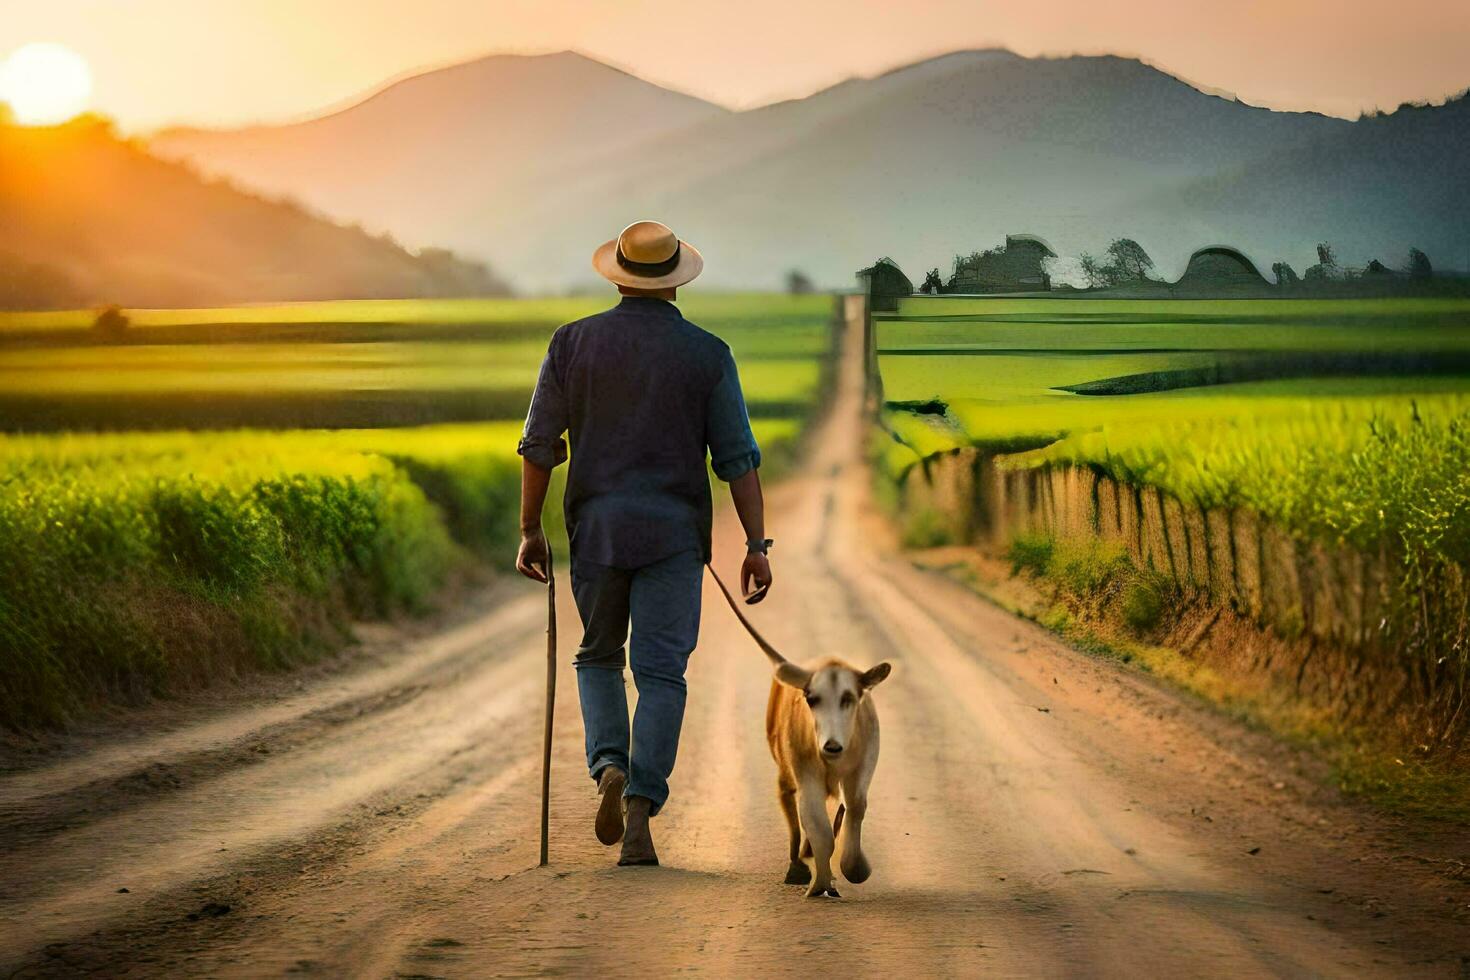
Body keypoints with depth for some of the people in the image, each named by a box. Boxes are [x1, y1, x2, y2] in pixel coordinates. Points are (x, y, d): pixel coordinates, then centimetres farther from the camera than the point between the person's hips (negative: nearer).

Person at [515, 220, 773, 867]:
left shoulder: (573, 343, 2)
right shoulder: (707, 354, 1)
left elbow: (539, 444, 2)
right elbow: (738, 457, -2)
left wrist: (530, 530, 9)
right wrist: (757, 544, 0)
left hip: (595, 528, 1)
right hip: (674, 534, -1)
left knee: (598, 657, 19)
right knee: (660, 673, 1)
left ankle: (609, 766, -5)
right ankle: (640, 812, -9)